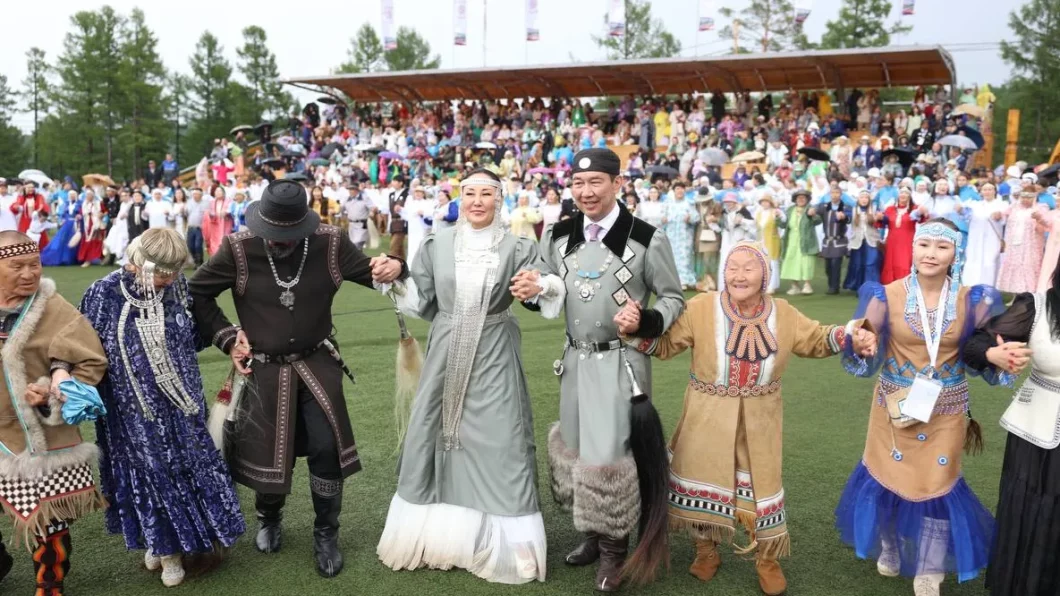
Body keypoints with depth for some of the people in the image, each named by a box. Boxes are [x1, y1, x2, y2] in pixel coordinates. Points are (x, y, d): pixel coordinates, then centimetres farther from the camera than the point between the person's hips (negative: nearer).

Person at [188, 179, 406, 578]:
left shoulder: (330, 243, -12)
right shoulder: (238, 248, -14)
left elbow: (370, 271, -1)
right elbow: (196, 293, 0)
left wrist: (393, 269, -26)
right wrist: (227, 338, -5)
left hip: (317, 364, 0)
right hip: (264, 370, 0)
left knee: (327, 447, -3)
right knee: (267, 452, 10)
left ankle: (326, 534, 19)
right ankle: (269, 520, 42)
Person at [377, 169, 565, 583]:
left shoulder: (517, 246, 0)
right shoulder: (437, 245, 4)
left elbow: (546, 287, -13)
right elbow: (420, 300, 9)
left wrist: (542, 286, -34)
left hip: (493, 357, -2)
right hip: (446, 356, 2)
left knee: (499, 444, -1)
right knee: (434, 436, 9)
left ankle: (501, 541, 14)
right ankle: (435, 534, 28)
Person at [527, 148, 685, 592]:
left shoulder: (646, 239, -11)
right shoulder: (558, 236, 3)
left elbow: (673, 297, -3)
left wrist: (651, 321, -23)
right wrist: (531, 291, -10)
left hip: (621, 362, -5)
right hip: (575, 359, 6)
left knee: (608, 454, -4)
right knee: (578, 449, 16)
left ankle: (614, 550, 17)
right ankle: (594, 535, 35)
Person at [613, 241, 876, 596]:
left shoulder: (783, 314, -3)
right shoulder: (701, 308, -12)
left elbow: (816, 340, 11)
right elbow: (665, 344, -7)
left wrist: (851, 336, -7)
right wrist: (634, 330, -24)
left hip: (759, 422, 2)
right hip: (708, 418, -1)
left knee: (760, 484, 10)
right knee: (705, 480, 11)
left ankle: (767, 559, 33)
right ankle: (706, 551, 36)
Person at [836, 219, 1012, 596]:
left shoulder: (971, 300, -7)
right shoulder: (888, 295, -11)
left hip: (945, 411, 1)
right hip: (896, 406, 0)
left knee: (937, 486, 9)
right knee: (890, 476, 15)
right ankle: (889, 549, 43)